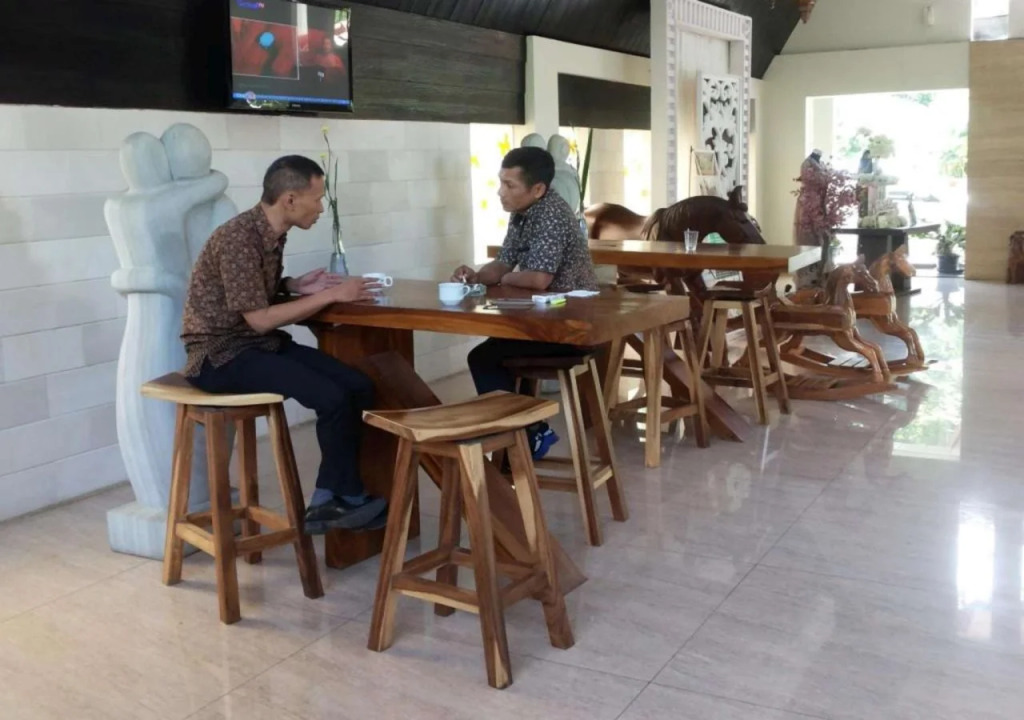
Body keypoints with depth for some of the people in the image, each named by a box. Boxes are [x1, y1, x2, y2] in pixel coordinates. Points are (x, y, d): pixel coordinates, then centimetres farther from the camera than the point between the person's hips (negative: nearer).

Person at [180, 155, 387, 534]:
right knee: (332, 397, -24)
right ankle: (350, 498, 1)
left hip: (258, 344, 9)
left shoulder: (272, 233, 7)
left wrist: (296, 285, 0)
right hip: (221, 354, -9)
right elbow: (260, 319, -22)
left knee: (358, 386, -7)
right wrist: (331, 295, -18)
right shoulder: (238, 237, -21)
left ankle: (326, 502, 0)